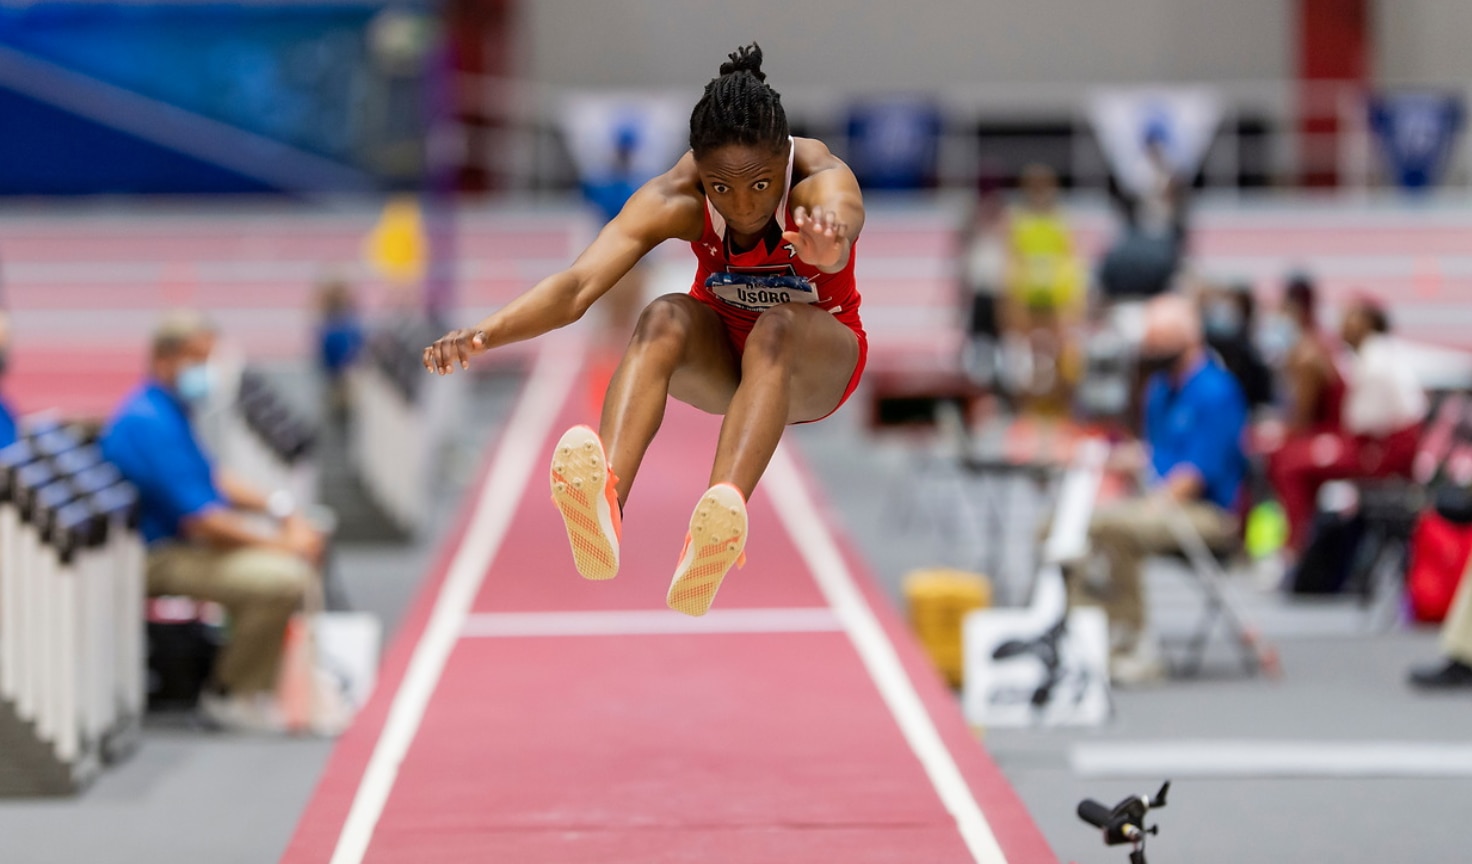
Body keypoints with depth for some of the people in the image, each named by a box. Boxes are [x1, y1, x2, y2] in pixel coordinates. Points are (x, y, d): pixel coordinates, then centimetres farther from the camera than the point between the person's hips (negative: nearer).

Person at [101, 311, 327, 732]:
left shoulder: (166, 410, 11)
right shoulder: (149, 425, -23)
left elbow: (212, 477, 21)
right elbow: (200, 521, -25)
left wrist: (278, 509, 5)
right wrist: (283, 544, -16)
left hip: (186, 537, 11)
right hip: (160, 557, -11)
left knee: (307, 544, 13)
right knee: (283, 578, -27)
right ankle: (230, 696, -8)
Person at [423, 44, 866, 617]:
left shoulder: (821, 182, -29)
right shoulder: (675, 198, -25)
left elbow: (839, 227, -55)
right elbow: (579, 287, -36)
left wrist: (827, 242, -80)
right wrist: (486, 333, -54)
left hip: (817, 360, -2)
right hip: (720, 356, 2)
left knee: (777, 330, -38)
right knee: (664, 318, -33)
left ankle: (723, 520, -65)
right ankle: (605, 500, -60)